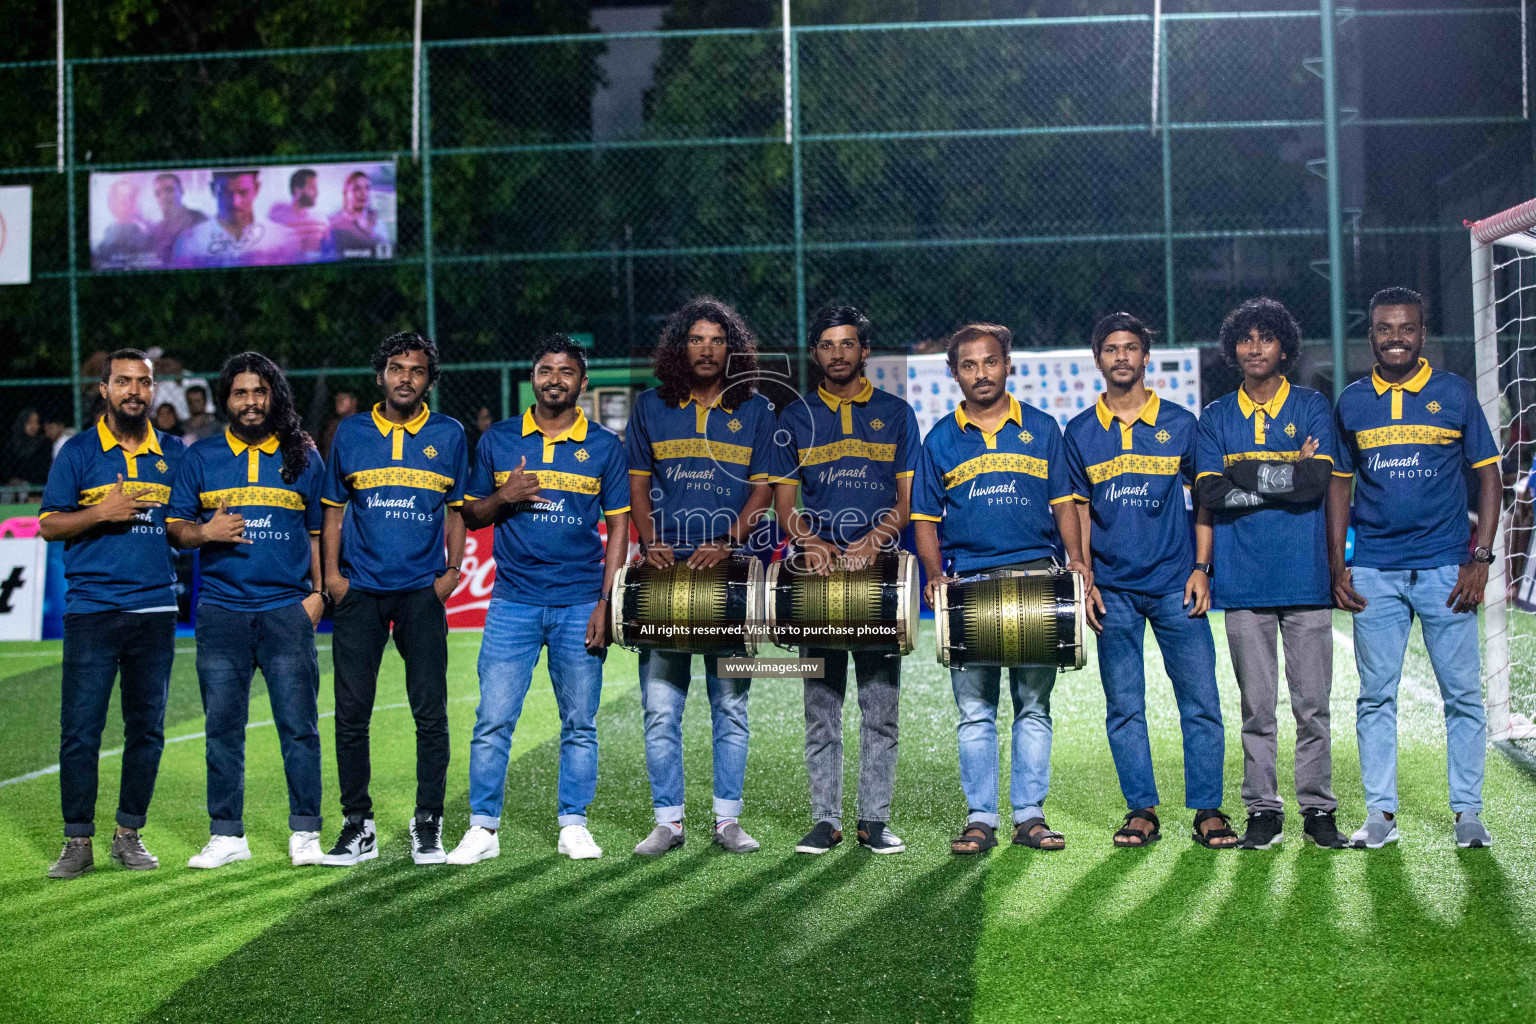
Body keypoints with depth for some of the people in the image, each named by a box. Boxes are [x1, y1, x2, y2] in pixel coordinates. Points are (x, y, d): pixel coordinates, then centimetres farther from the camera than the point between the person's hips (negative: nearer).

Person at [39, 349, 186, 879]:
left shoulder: (176, 453, 10)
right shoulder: (78, 452, 4)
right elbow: (49, 525, 1)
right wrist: (103, 512, -13)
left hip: (155, 609, 2)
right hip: (91, 609, -2)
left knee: (146, 727, 6)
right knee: (80, 729, -4)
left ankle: (129, 834, 17)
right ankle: (78, 841, 4)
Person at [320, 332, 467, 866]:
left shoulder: (449, 435, 8)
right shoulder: (351, 433, 8)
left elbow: (457, 510, 13)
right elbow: (334, 508, 12)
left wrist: (453, 571, 2)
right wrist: (332, 572, 2)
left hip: (422, 591, 0)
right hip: (360, 591, 1)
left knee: (431, 713, -2)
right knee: (351, 713, 0)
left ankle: (427, 825, 8)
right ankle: (358, 826, 9)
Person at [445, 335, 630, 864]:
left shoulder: (604, 445, 5)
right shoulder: (498, 440, 8)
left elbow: (618, 526, 5)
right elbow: (471, 515, 13)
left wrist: (606, 604, -3)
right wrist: (504, 497, -9)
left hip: (580, 602, 0)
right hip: (513, 601, 0)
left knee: (579, 724, 5)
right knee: (493, 720, -3)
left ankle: (573, 825, 14)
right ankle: (483, 827, 5)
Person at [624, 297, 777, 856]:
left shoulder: (754, 411, 6)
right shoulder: (651, 407, 8)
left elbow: (762, 490, 2)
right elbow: (638, 485, 10)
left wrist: (726, 543, -13)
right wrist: (651, 540, -7)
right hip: (665, 570, 1)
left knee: (730, 703, 4)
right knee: (660, 706, -1)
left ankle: (728, 819, 12)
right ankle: (668, 820, 7)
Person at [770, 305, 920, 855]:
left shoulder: (896, 414, 9)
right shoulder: (796, 418, 12)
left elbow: (908, 496, 4)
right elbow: (784, 499, 8)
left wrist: (873, 541, -14)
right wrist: (810, 542, -12)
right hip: (818, 570, 1)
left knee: (880, 704, 0)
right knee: (821, 706, 1)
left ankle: (874, 819, 5)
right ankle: (826, 819, 6)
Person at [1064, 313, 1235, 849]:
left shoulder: (1179, 422, 4)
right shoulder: (1080, 432, 7)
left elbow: (1203, 499, 8)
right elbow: (1079, 510, 10)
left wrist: (1201, 568, -1)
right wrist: (1085, 580, 2)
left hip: (1175, 584, -1)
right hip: (1114, 590, 1)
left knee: (1201, 701, -3)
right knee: (1124, 707, 4)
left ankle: (1208, 810, 4)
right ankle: (1141, 811, 12)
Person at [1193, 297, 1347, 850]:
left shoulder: (1312, 407, 6)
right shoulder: (1216, 417, 10)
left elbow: (1318, 481, -9)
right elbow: (1209, 493, -3)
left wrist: (1243, 474, -8)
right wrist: (1286, 476, -8)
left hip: (1304, 576, -1)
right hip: (1243, 580, 1)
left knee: (1312, 704, 1)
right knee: (1256, 706, 4)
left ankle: (1317, 810, 9)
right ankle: (1262, 811, 10)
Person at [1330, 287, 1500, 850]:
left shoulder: (1456, 393, 4)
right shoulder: (1351, 402, 9)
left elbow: (1488, 476, 5)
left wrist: (1480, 558, -4)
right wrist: (1336, 566, 5)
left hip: (1445, 567, -1)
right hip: (1373, 572, 1)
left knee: (1462, 693, 1)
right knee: (1376, 696, 4)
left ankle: (1467, 812, 10)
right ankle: (1381, 813, 11)